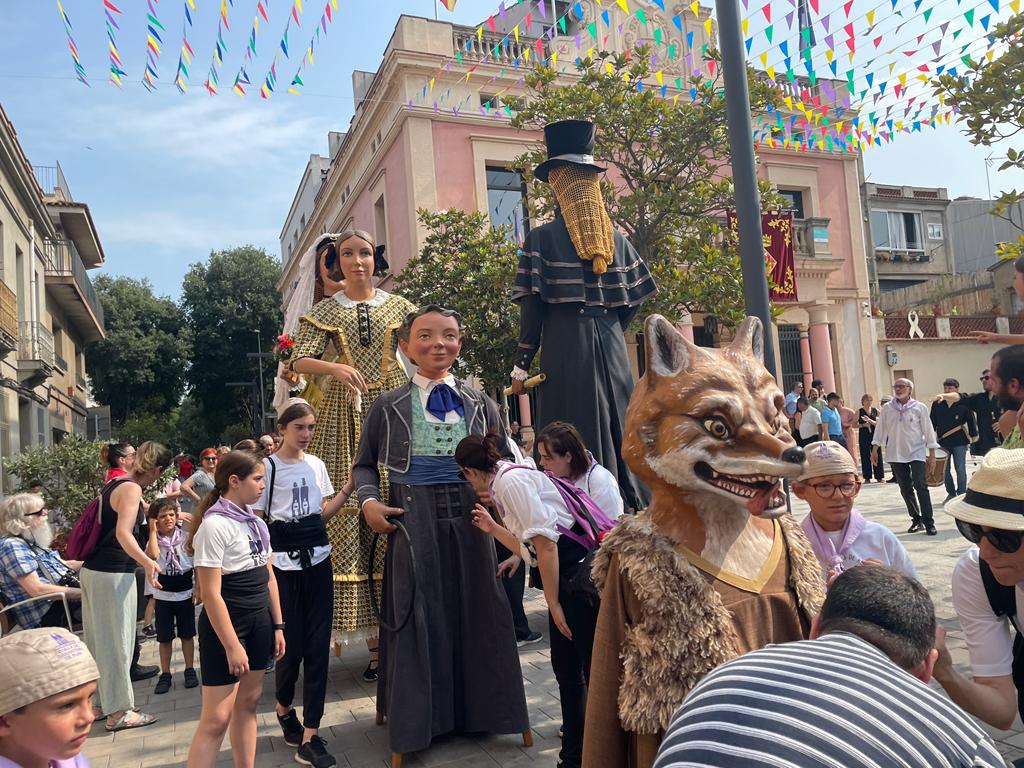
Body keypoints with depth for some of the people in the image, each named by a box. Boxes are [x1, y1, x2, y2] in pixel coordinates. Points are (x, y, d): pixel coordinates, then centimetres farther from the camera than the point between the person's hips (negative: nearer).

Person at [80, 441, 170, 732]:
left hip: (92, 569, 9)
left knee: (101, 639, 18)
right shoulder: (131, 489, -16)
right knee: (116, 641, 0)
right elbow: (123, 533, -29)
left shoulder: (113, 484, 12)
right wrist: (147, 562, -42)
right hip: (113, 574, -9)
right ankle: (118, 711, 9)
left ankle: (103, 700, 30)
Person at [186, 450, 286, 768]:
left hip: (259, 622, 8)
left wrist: (277, 626, 11)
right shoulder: (214, 525, -16)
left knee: (248, 703, 13)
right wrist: (232, 646, -19)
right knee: (217, 717, -5)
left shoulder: (256, 523, 8)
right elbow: (211, 594, -19)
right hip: (226, 625, -7)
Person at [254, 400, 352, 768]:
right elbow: (256, 520, -4)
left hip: (318, 558, 4)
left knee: (318, 645, 1)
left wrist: (350, 487, 3)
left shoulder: (316, 465, 8)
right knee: (292, 645, 1)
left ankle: (309, 737, 7)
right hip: (284, 562, -4)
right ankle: (284, 707, 34)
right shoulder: (268, 467, -6)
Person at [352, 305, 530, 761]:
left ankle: (478, 708, 27)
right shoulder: (389, 407, 4)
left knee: (476, 611, 8)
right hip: (413, 522, -2)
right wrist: (369, 501, -8)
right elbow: (364, 465, 10)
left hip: (469, 519, 2)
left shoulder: (479, 404, 9)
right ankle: (418, 718, 21)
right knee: (417, 617, 3)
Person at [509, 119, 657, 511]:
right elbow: (633, 298, 9)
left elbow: (533, 306, -8)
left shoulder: (542, 238, -3)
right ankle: (635, 510, 19)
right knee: (620, 434, 12)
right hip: (612, 348, 5)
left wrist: (521, 365, -4)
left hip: (565, 349, -4)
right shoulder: (616, 238, 10)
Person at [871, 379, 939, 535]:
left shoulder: (920, 408, -3)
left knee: (920, 486, -13)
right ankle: (916, 520, 20)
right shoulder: (887, 408, 3)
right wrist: (875, 449, 5)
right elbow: (880, 429, 8)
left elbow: (928, 431, -1)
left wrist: (932, 455, -2)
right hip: (896, 454, 3)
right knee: (905, 489, 7)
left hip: (916, 453, -3)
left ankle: (929, 523, -8)